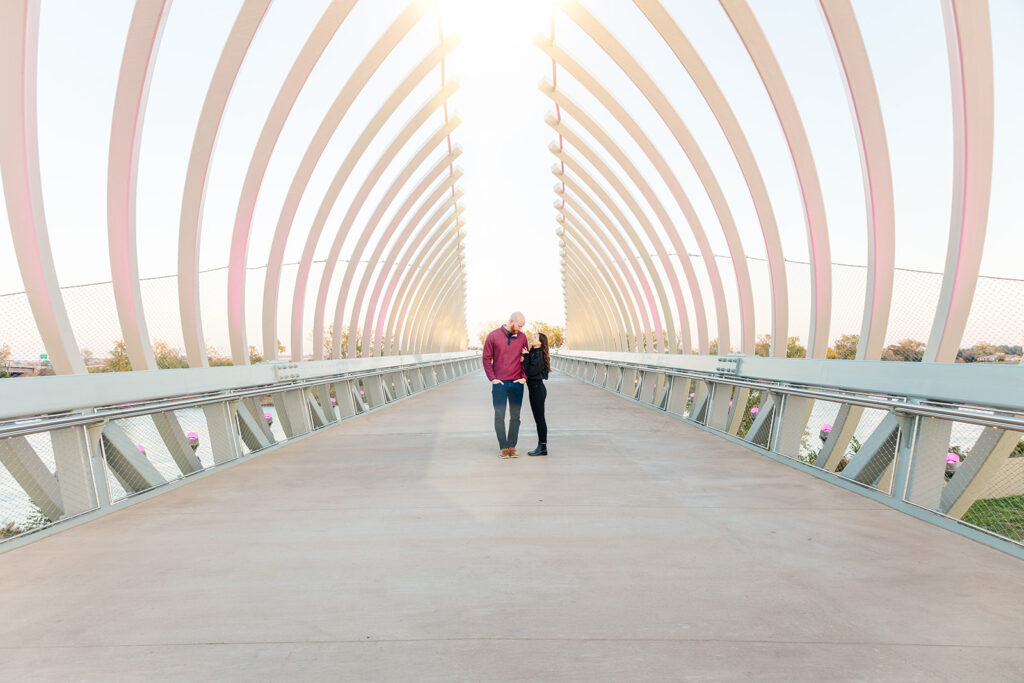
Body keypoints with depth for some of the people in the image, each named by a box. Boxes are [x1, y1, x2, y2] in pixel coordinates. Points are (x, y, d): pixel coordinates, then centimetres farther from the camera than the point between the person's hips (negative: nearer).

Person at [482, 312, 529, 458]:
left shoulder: (522, 337, 5)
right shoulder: (493, 336, -2)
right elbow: (486, 358, 1)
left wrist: (524, 377, -2)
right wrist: (492, 378, -7)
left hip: (516, 383, 2)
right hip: (499, 383, -2)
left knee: (515, 417, 6)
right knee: (499, 416, 0)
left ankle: (512, 446, 16)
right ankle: (503, 447, 10)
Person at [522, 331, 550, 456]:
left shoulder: (538, 354, -16)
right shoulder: (533, 352, 13)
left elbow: (530, 371, -20)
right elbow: (528, 370, 10)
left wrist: (525, 357, -13)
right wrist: (525, 358, -5)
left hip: (537, 388, -10)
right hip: (534, 388, 10)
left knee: (540, 418, -3)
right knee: (538, 418, 13)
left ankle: (543, 447, 4)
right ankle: (541, 446, 20)